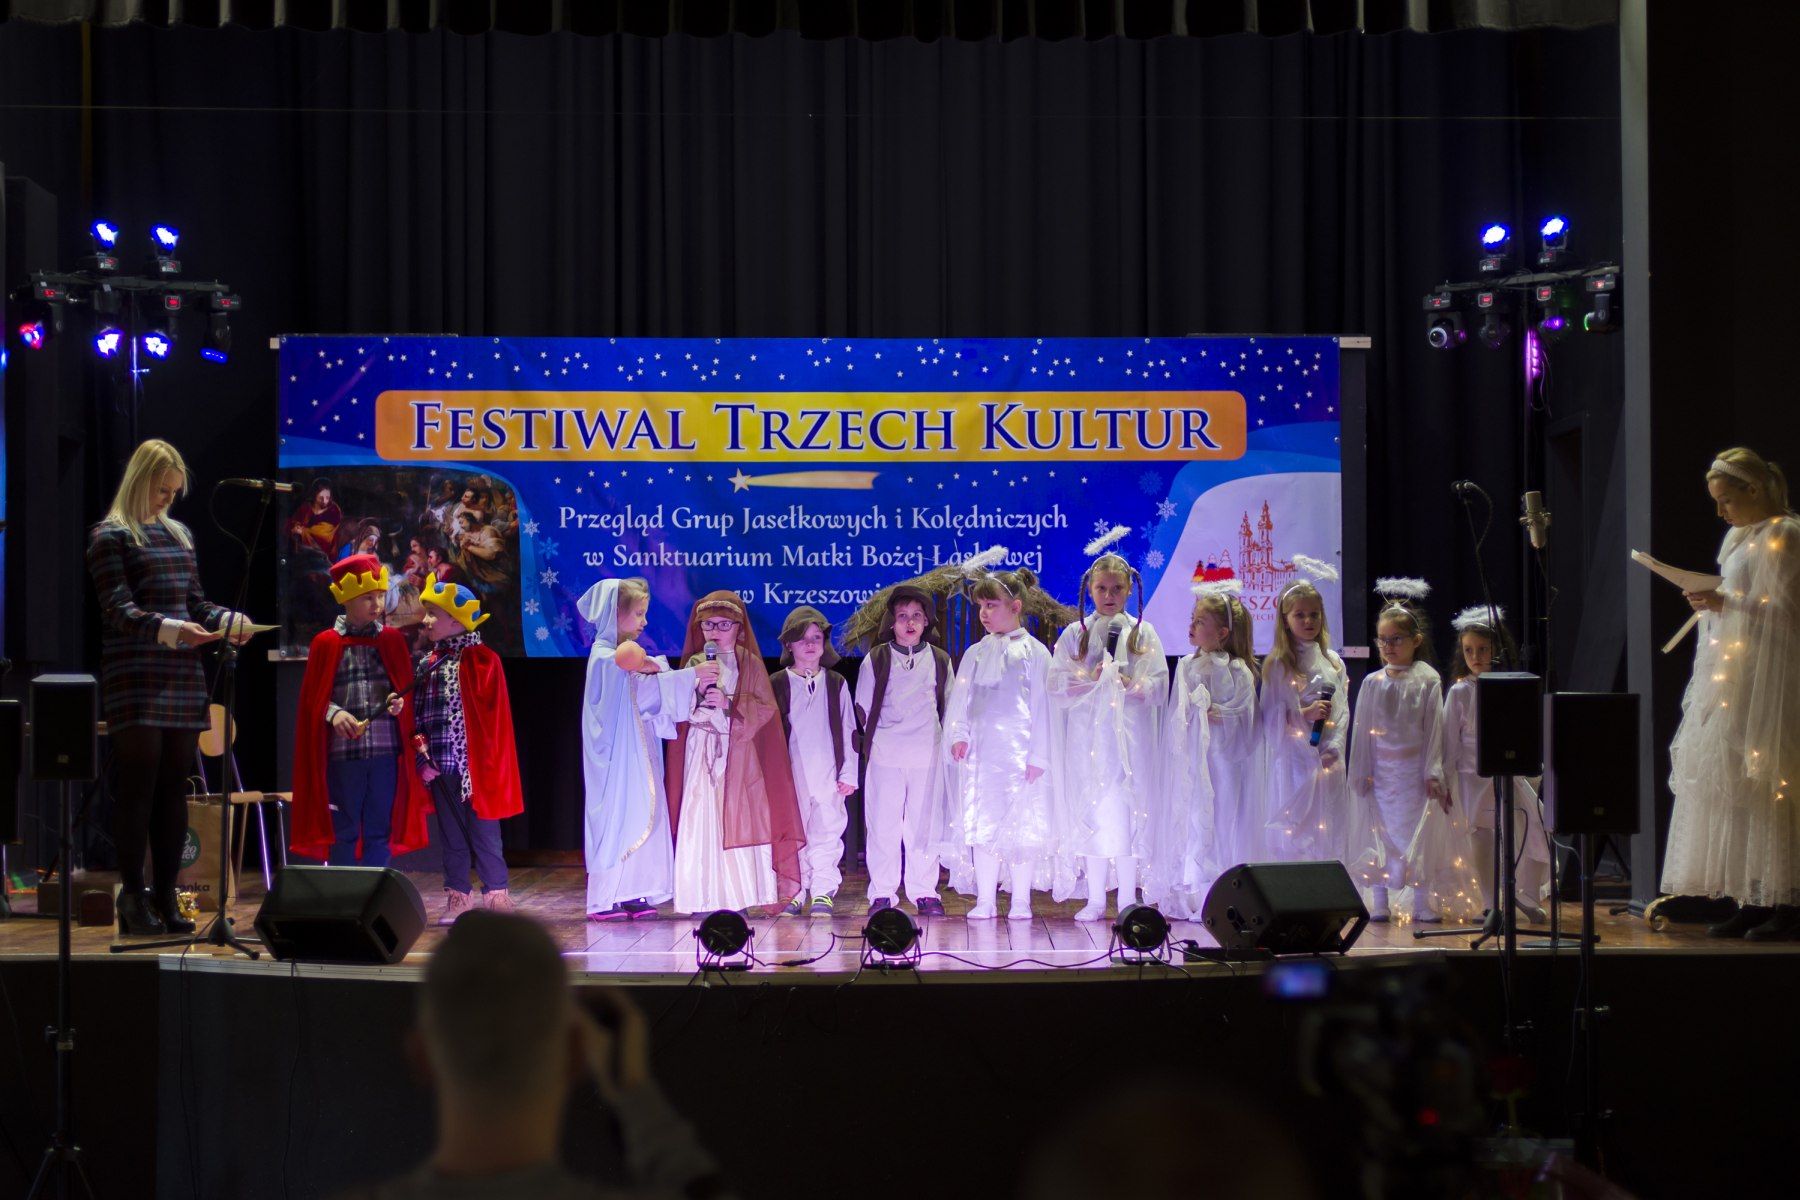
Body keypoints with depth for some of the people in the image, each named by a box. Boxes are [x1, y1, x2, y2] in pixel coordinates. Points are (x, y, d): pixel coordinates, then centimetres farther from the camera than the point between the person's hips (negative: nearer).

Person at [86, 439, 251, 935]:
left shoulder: (179, 534, 17)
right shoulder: (110, 536, -2)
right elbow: (118, 610, -11)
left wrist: (232, 621, -1)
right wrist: (170, 628, -26)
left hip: (183, 677, 6)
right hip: (136, 679, -6)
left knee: (174, 787, 5)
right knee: (138, 784, -7)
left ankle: (165, 896, 9)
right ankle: (133, 898, -3)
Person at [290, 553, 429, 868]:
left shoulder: (393, 640, 8)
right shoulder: (326, 644, 2)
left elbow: (407, 689, 10)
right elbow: (312, 699, 2)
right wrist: (334, 713, -17)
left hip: (386, 749, 2)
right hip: (342, 750, -2)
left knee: (379, 832, 6)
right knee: (343, 832, 3)